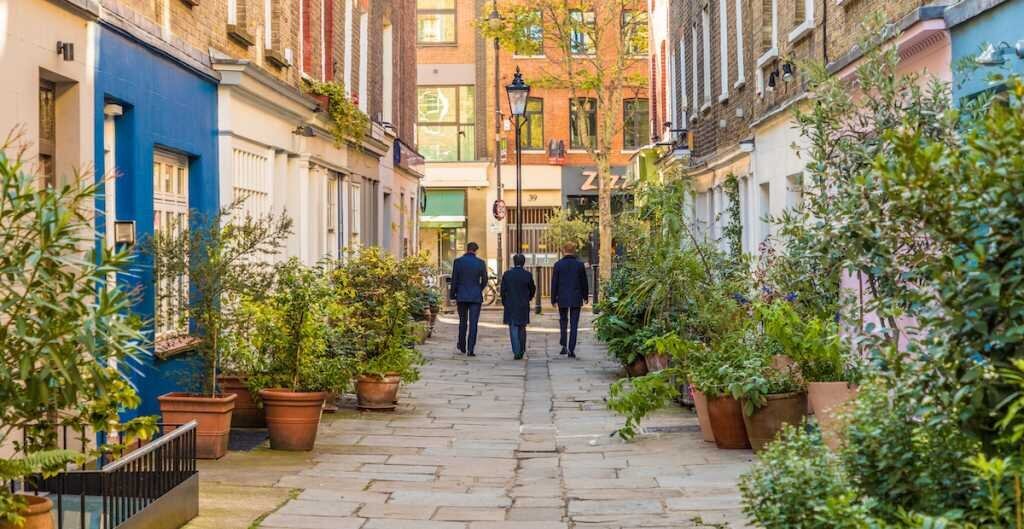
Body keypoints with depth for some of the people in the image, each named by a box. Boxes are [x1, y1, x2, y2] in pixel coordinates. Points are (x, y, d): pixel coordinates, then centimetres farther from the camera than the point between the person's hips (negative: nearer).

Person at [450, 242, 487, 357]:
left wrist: (453, 296, 6)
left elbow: (454, 280, -3)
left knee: (463, 322, 16)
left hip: (461, 296, 1)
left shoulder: (458, 262, -4)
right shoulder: (481, 263, -3)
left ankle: (462, 347, 24)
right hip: (476, 297, -1)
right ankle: (470, 350, -6)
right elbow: (484, 281, 2)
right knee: (473, 323, 0)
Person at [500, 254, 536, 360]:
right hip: (524, 307, 1)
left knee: (513, 329, 1)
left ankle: (516, 352, -9)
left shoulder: (507, 274, -5)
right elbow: (532, 289, 4)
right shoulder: (528, 275, -5)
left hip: (510, 306, -1)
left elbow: (503, 290, -2)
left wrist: (504, 303, 11)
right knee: (522, 328, 15)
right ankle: (521, 351, 18)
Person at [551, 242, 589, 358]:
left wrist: (553, 299, 6)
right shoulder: (580, 265, -3)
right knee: (574, 324, 2)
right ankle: (571, 350, -3)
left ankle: (564, 345, 9)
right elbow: (584, 283, 4)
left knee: (563, 322, 18)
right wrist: (585, 296, 17)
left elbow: (554, 283, -2)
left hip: (562, 299, 0)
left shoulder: (558, 265, -4)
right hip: (576, 299, 0)